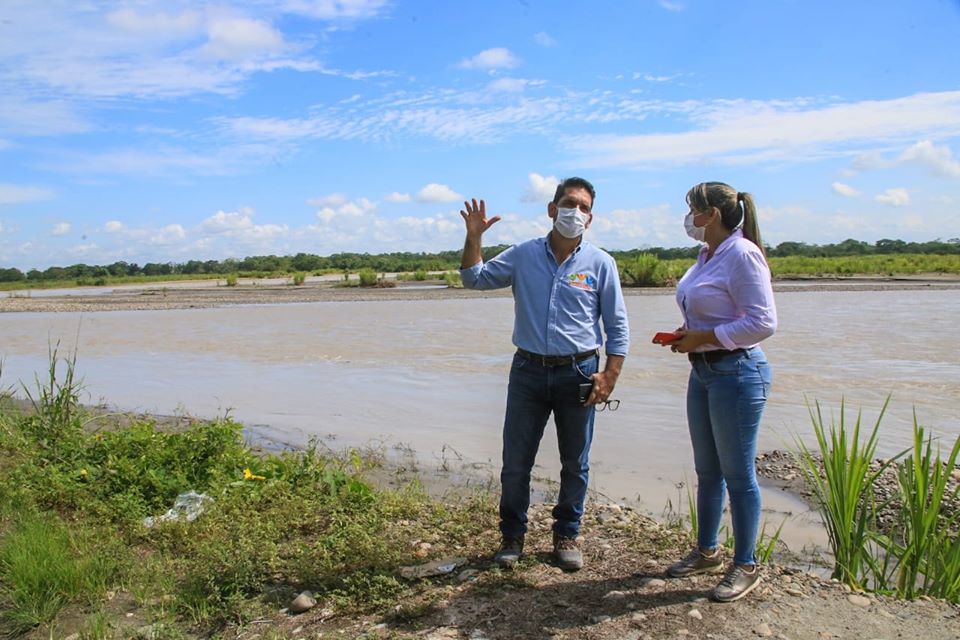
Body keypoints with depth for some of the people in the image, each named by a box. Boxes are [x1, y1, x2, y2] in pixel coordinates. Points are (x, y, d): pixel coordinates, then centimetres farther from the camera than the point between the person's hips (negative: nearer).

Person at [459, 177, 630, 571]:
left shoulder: (601, 264, 0)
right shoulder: (523, 255, 3)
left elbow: (618, 328, 2)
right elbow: (475, 279, 7)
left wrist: (609, 377, -7)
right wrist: (473, 237, -7)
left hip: (578, 373, 0)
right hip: (529, 371, 1)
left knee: (575, 464, 11)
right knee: (515, 463, 6)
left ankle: (566, 535, 29)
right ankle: (512, 535, 25)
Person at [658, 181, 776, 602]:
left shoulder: (742, 255, -16)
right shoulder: (707, 256, 13)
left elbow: (762, 323, -21)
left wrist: (702, 338, -18)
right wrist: (686, 335, 5)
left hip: (736, 373, -9)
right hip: (703, 371, 9)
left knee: (738, 474, 2)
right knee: (707, 471, 17)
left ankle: (745, 567, 19)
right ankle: (707, 552, 33)